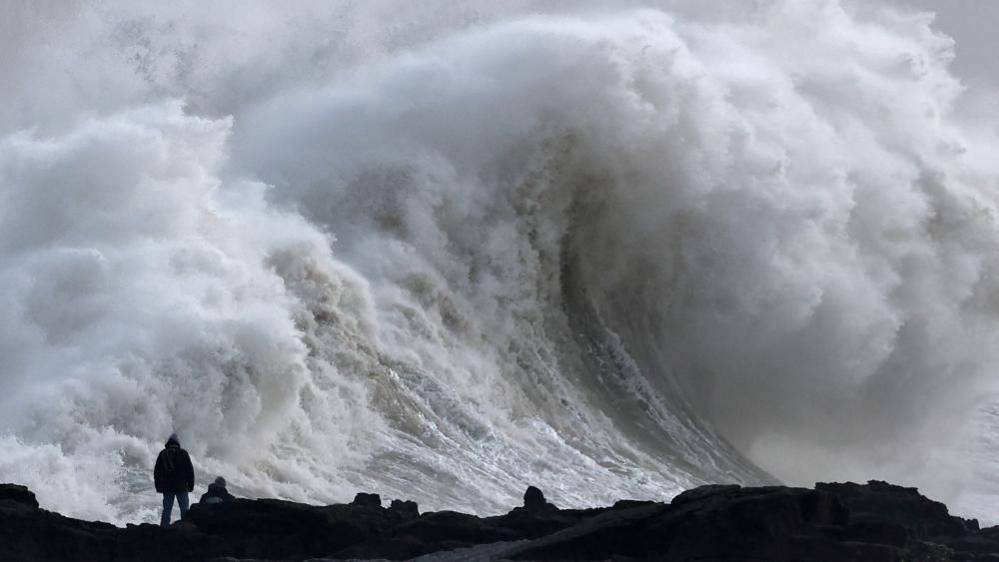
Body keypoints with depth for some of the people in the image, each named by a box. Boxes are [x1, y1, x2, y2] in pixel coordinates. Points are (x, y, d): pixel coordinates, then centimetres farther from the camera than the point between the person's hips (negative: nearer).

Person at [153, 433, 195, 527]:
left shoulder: (162, 454, 6)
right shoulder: (183, 453, -2)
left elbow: (156, 472, 10)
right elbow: (190, 470, -2)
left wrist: (158, 486, 16)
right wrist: (191, 485, 5)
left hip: (167, 487, 3)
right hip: (181, 487, -3)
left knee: (166, 509, 6)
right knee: (184, 509, 0)